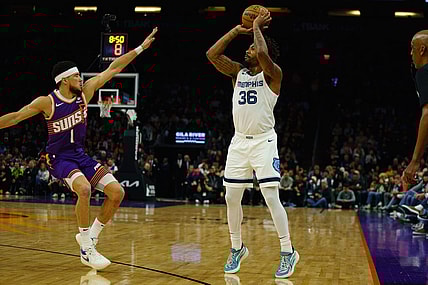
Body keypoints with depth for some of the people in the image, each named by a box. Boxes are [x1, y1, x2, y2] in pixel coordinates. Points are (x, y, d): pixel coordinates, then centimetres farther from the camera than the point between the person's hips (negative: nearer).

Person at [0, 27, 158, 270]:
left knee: (117, 192, -7)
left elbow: (113, 69, -1)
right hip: (59, 158, -6)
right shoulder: (47, 102, -15)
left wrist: (140, 48, 0)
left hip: (80, 155, 6)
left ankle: (91, 235, 8)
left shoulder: (85, 92, -3)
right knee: (84, 189, -34)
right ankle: (86, 249, -22)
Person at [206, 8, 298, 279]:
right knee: (232, 198, 7)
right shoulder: (238, 72, 9)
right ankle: (237, 248, 24)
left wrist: (257, 27, -12)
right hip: (239, 141, 6)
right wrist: (237, 30, -2)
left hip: (263, 142, -6)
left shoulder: (273, 74, -6)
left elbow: (263, 54, -28)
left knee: (271, 198, -10)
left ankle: (288, 252, -1)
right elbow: (212, 55, -2)